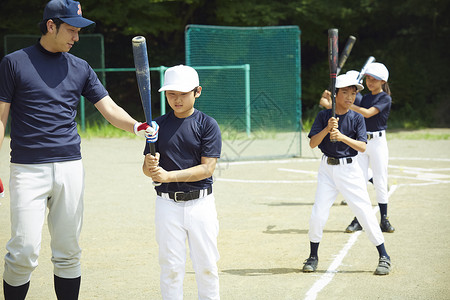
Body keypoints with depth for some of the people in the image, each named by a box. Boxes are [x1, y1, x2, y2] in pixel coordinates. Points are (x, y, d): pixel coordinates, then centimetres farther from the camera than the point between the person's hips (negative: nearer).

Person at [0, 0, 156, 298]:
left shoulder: (80, 68, 11)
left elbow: (110, 108, 6)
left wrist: (135, 126, -16)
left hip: (70, 167, 4)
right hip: (27, 170, -4)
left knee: (68, 252, 6)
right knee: (24, 252, -9)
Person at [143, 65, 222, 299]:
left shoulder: (207, 125, -2)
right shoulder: (158, 125, 6)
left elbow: (207, 168, -10)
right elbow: (146, 168, 4)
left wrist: (168, 175, -19)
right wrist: (150, 166, -21)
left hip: (200, 202, -1)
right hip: (167, 203, 2)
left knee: (206, 266, 4)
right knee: (171, 267, 2)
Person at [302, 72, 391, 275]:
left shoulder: (357, 119, -1)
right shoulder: (323, 116, 0)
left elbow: (362, 146, -12)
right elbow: (312, 143, -8)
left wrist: (342, 136, -27)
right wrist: (327, 129, -24)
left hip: (350, 169, -1)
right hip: (327, 169, 1)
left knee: (365, 213, -5)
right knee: (318, 214, -4)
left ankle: (384, 257, 5)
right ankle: (313, 257, 16)